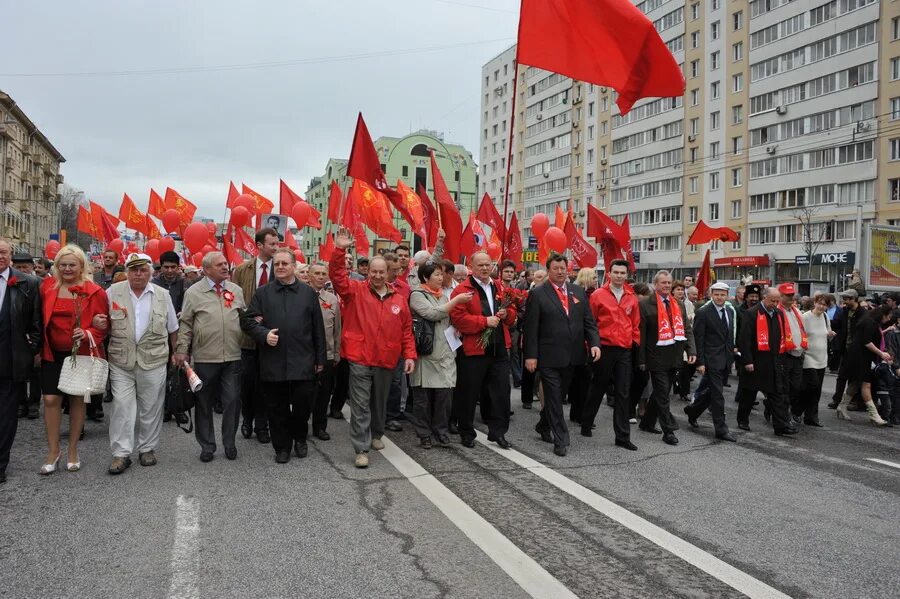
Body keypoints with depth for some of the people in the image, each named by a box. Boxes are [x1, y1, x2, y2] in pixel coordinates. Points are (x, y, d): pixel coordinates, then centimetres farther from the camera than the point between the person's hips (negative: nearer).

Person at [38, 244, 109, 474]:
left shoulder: (94, 292, -7)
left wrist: (87, 334, -22)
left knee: (77, 400, 9)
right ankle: (53, 451, 13)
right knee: (51, 399, -1)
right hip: (52, 353, 2)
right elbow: (40, 318, 10)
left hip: (82, 353, -2)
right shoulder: (46, 287, 2)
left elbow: (102, 325, -4)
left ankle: (73, 451, 21)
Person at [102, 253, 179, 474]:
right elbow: (105, 322, 10)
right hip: (121, 360, 0)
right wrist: (103, 324, -13)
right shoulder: (113, 292, 2)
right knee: (121, 406, -2)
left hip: (154, 360, 1)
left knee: (151, 407, 8)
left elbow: (172, 329, 12)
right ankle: (121, 453, 6)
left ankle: (147, 448, 22)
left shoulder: (162, 295, 5)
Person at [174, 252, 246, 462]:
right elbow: (185, 324, 1)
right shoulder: (194, 292, 0)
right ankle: (207, 445, 22)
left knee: (232, 401, 5)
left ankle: (229, 443, 20)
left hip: (233, 357, 2)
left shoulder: (236, 290, 10)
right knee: (205, 403, 9)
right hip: (205, 357, -2)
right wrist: (182, 350, -4)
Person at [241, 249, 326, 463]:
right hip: (273, 363, 1)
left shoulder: (308, 293, 7)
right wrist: (264, 334, -14)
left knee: (303, 404, 2)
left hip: (303, 362, 0)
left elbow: (318, 328, 8)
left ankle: (300, 439, 28)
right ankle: (282, 447, 24)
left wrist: (320, 358, 6)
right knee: (277, 408, 8)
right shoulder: (263, 293, 7)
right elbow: (247, 320, 5)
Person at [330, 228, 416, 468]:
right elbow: (337, 275, -15)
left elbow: (406, 330, 8)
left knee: (380, 401, 19)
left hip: (386, 360, 3)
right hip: (360, 359, -3)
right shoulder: (356, 290, -1)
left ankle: (376, 435, 40)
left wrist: (410, 355, 2)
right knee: (360, 404, -2)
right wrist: (340, 249, -27)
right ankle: (362, 449, 3)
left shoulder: (399, 299, 5)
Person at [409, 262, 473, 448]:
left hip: (445, 353, 5)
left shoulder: (443, 297, 18)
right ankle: (424, 434, 15)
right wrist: (457, 299, -16)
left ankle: (442, 432, 14)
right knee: (423, 396, 2)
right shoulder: (417, 295, -2)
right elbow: (433, 314, -17)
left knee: (445, 393, 0)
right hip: (425, 354, -5)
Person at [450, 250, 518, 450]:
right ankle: (466, 433, 20)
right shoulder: (462, 290, -6)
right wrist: (485, 321, -19)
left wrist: (506, 314, -2)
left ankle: (498, 431, 19)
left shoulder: (500, 288, 13)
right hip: (473, 350, -5)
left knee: (501, 391, 7)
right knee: (469, 393, 4)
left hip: (499, 349, 5)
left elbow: (512, 312, 21)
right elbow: (458, 318, -17)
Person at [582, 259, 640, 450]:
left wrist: (635, 342, 7)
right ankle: (586, 424, 29)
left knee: (623, 394, 4)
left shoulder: (632, 298, 7)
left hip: (625, 350, 3)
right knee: (598, 389, 10)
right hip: (605, 349, -3)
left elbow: (635, 323, 15)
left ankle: (622, 436, 9)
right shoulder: (598, 295, -4)